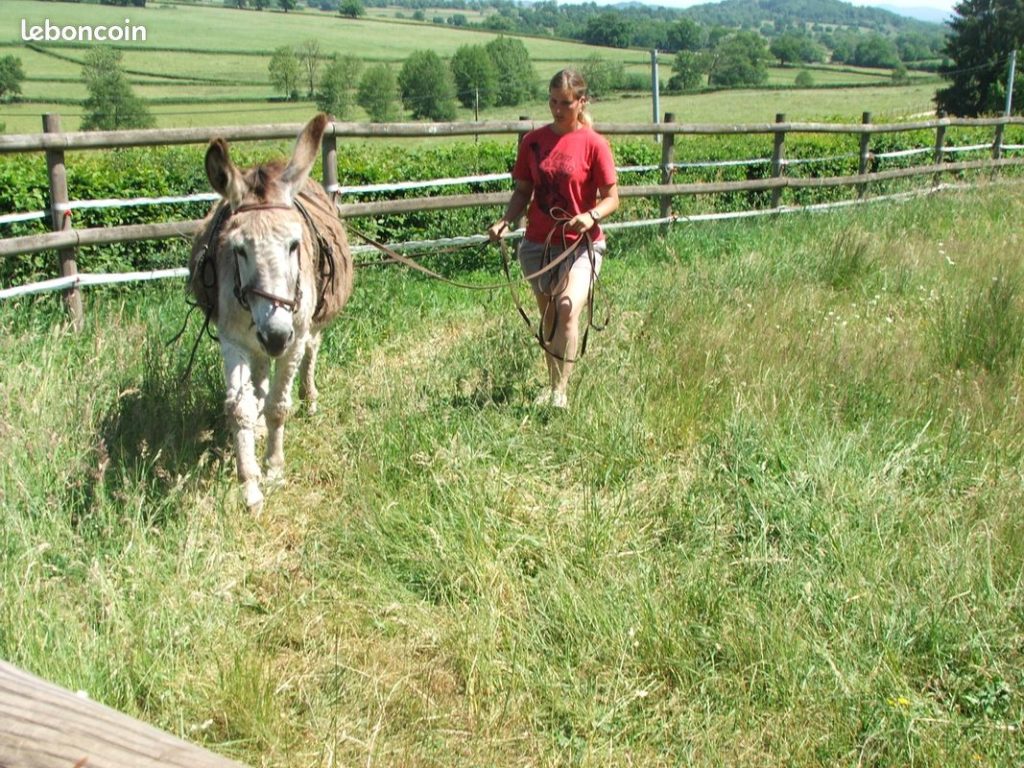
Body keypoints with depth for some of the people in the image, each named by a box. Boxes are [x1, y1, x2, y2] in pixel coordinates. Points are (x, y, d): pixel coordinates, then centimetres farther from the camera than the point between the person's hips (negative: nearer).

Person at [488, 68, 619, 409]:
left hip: (581, 244, -4)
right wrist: (505, 221, -8)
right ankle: (552, 385, 28)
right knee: (548, 319, 13)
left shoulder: (594, 144, -7)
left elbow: (612, 198, -6)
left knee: (568, 308, -23)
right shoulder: (533, 141, 4)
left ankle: (560, 391, -18)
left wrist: (591, 216, -26)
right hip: (538, 244, 4)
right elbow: (523, 191, 10)